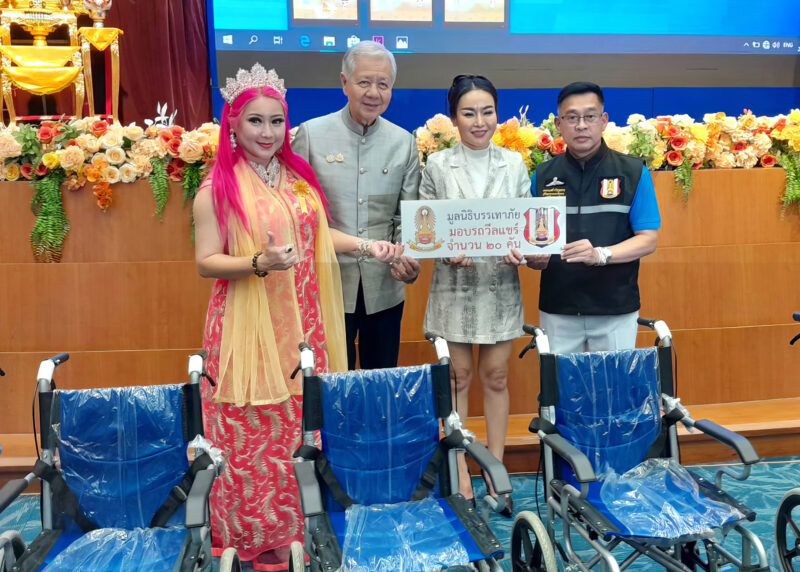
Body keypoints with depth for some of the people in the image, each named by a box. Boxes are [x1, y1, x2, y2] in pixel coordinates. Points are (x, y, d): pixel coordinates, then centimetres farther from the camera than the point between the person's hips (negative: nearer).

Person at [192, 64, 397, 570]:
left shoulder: (298, 174, 9)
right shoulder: (218, 186, -8)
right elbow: (207, 262, -10)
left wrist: (365, 245, 6)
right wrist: (260, 263, -25)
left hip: (302, 325, 5)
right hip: (251, 328, -5)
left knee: (304, 429, 11)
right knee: (256, 436, 4)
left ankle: (300, 527, 28)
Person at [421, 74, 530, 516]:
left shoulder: (514, 164, 4)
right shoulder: (437, 165, -2)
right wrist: (448, 250, -19)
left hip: (500, 284, 2)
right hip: (454, 284, -1)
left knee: (495, 376, 9)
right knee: (458, 376, 7)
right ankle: (460, 474, 19)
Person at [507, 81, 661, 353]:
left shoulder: (633, 172, -2)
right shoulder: (542, 176, 5)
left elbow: (648, 239, -4)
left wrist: (601, 255, -22)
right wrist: (531, 256, -16)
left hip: (616, 309, -1)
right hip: (557, 309, 2)